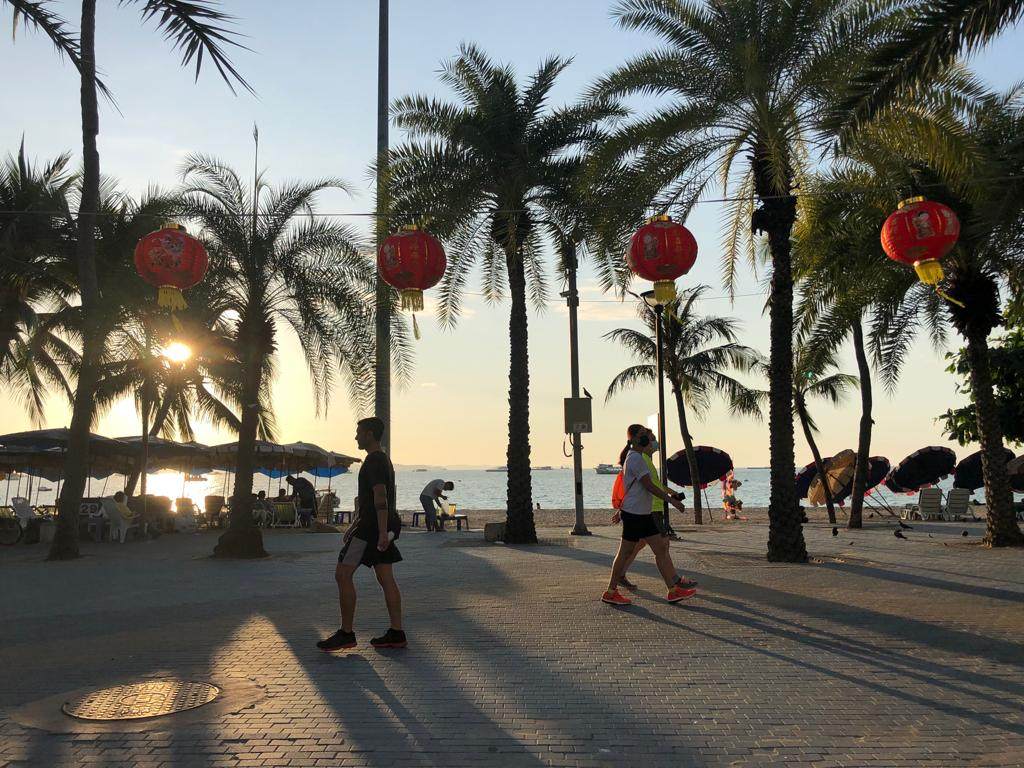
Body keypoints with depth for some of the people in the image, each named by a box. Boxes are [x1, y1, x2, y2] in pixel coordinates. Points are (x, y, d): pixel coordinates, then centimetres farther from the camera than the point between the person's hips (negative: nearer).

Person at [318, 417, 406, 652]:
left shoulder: (374, 461, -13)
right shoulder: (383, 459, 19)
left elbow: (380, 497, -23)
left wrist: (382, 532, -29)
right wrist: (355, 525, 29)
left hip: (372, 527, -10)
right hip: (381, 527, 10)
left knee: (343, 575, -4)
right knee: (386, 578, 8)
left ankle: (346, 634, 0)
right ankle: (396, 633, 8)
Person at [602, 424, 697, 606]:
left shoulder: (635, 457, 17)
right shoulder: (636, 458, -15)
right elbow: (649, 486, -18)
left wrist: (621, 509, 26)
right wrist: (672, 500, -13)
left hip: (643, 514, 10)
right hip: (635, 514, -10)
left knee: (661, 548, 8)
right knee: (626, 552, -2)